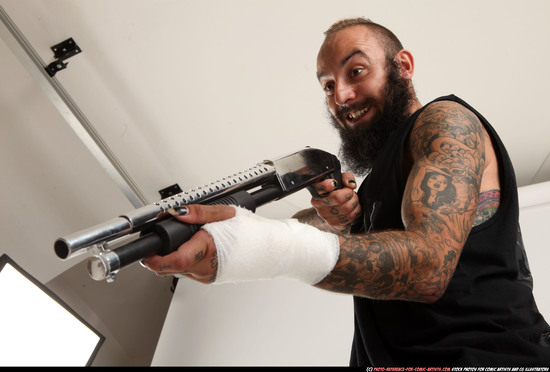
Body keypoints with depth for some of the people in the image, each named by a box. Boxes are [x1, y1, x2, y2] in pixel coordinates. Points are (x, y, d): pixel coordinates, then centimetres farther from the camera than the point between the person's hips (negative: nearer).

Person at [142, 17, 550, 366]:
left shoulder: (447, 119, -5)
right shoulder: (382, 170, 22)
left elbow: (428, 264, -21)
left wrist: (274, 248, -34)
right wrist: (336, 218, -7)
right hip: (387, 357, 7)